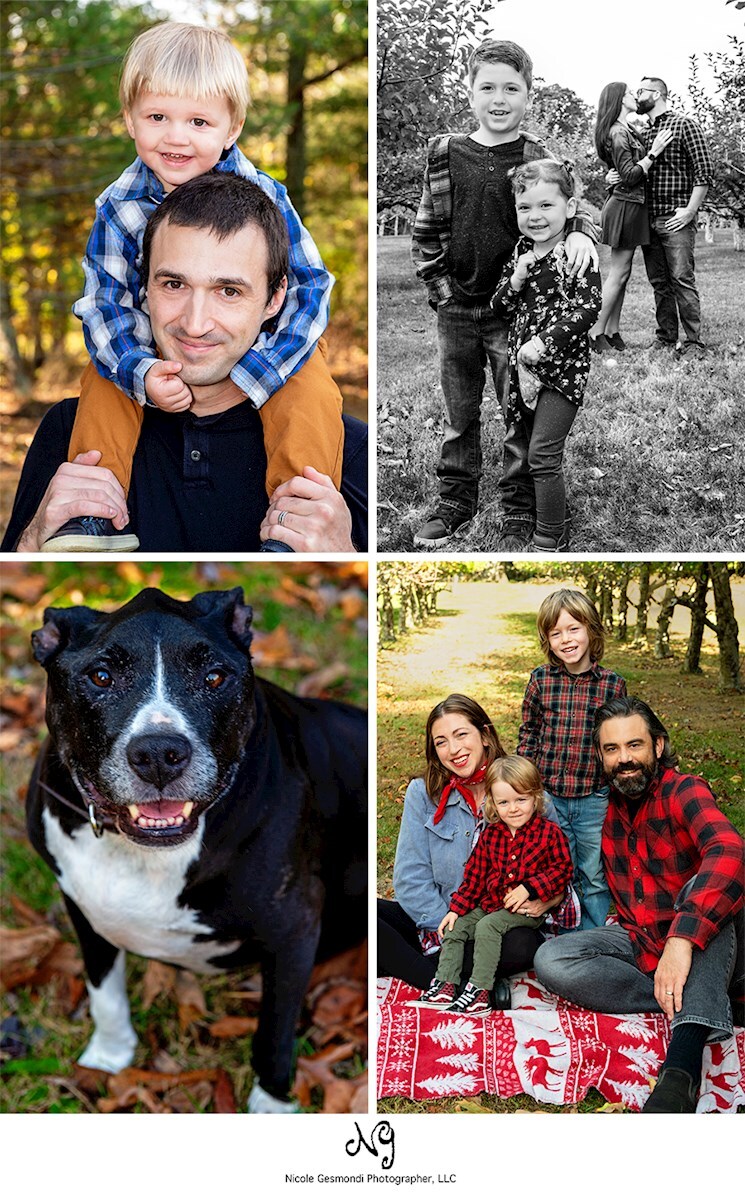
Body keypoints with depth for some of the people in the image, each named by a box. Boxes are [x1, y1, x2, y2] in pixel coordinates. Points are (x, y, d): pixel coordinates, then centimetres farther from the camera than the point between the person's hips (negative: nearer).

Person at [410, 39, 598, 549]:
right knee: (459, 415, 14)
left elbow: (574, 209, 0)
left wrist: (582, 234, -23)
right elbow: (426, 233, 8)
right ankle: (456, 502, 27)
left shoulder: (540, 158, -5)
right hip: (457, 310, 2)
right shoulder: (446, 154, 1)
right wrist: (440, 288, 0)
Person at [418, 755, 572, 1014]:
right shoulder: (490, 835, 7)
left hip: (528, 908, -6)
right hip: (490, 903, 6)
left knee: (488, 925, -27)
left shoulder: (549, 833, -7)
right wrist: (456, 908, 3)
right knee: (455, 927, -6)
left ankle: (479, 989, -28)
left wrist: (528, 888, -20)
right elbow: (475, 875, 11)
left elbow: (562, 869, -9)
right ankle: (445, 984, -4)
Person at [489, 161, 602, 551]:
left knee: (543, 453, -7)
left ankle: (551, 538, 3)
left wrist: (543, 345, -24)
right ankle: (517, 523, 27)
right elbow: (500, 307, 13)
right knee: (515, 447, 13)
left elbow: (587, 308, -20)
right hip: (521, 367, 7)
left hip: (562, 367, -7)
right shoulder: (521, 253, 9)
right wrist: (516, 279, -8)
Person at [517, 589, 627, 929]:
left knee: (595, 878, 9)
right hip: (548, 796, 1)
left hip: (594, 799, -1)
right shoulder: (540, 680, -3)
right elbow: (528, 733, 8)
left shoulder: (612, 684, -5)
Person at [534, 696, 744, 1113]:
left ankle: (683, 1065, -54)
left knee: (705, 886, -38)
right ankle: (701, 1002, -22)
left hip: (704, 944, -5)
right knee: (551, 961, -19)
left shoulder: (684, 791, -14)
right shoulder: (612, 812, 8)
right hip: (641, 942, 6)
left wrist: (682, 939, -47)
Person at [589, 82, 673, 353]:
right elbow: (629, 175, -20)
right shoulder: (618, 132, -15)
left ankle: (612, 332, 14)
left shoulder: (627, 130, 14)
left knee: (621, 273, 11)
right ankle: (596, 333, -5)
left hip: (630, 205, 10)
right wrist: (653, 152, -19)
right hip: (626, 205, -10)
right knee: (618, 273, -7)